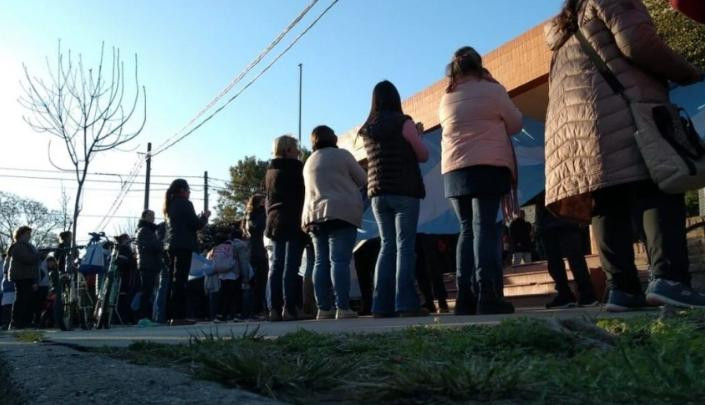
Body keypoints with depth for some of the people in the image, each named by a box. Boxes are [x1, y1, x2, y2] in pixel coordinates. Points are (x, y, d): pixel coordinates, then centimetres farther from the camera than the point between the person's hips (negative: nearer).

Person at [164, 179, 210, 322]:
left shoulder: (171, 205, 18)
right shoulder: (185, 203, -7)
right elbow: (195, 224, -10)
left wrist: (200, 217, 24)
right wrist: (205, 217, 8)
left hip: (173, 245, 9)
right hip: (184, 245, -8)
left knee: (174, 279, 9)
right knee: (180, 280, -10)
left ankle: (174, 314, 11)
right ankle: (179, 315, -12)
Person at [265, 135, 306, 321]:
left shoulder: (270, 171, 18)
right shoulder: (296, 167, -6)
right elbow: (304, 193, -8)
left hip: (275, 222, 7)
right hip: (293, 222, -7)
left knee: (276, 265, 5)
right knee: (291, 266, -9)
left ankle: (275, 308, 2)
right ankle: (289, 308, -13)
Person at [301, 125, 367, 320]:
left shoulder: (308, 162, 20)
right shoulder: (342, 155, 1)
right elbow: (363, 180, 5)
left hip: (314, 216, 6)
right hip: (341, 213, -6)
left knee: (321, 262, 4)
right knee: (339, 261, -11)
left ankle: (324, 308, 1)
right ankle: (342, 308, -15)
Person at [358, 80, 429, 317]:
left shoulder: (366, 129, 13)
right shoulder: (403, 122, -4)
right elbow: (423, 155, 1)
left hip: (377, 193, 5)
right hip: (404, 191, -5)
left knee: (387, 246, 7)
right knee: (405, 246, -6)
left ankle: (382, 305, 2)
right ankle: (406, 303, -12)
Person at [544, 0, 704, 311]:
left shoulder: (564, 30, 34)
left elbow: (559, 91, 28)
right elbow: (639, 43, -3)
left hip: (571, 125, 7)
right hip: (623, 114, -7)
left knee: (607, 207, -1)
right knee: (658, 194, -15)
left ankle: (621, 287, -9)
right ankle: (668, 278, -29)